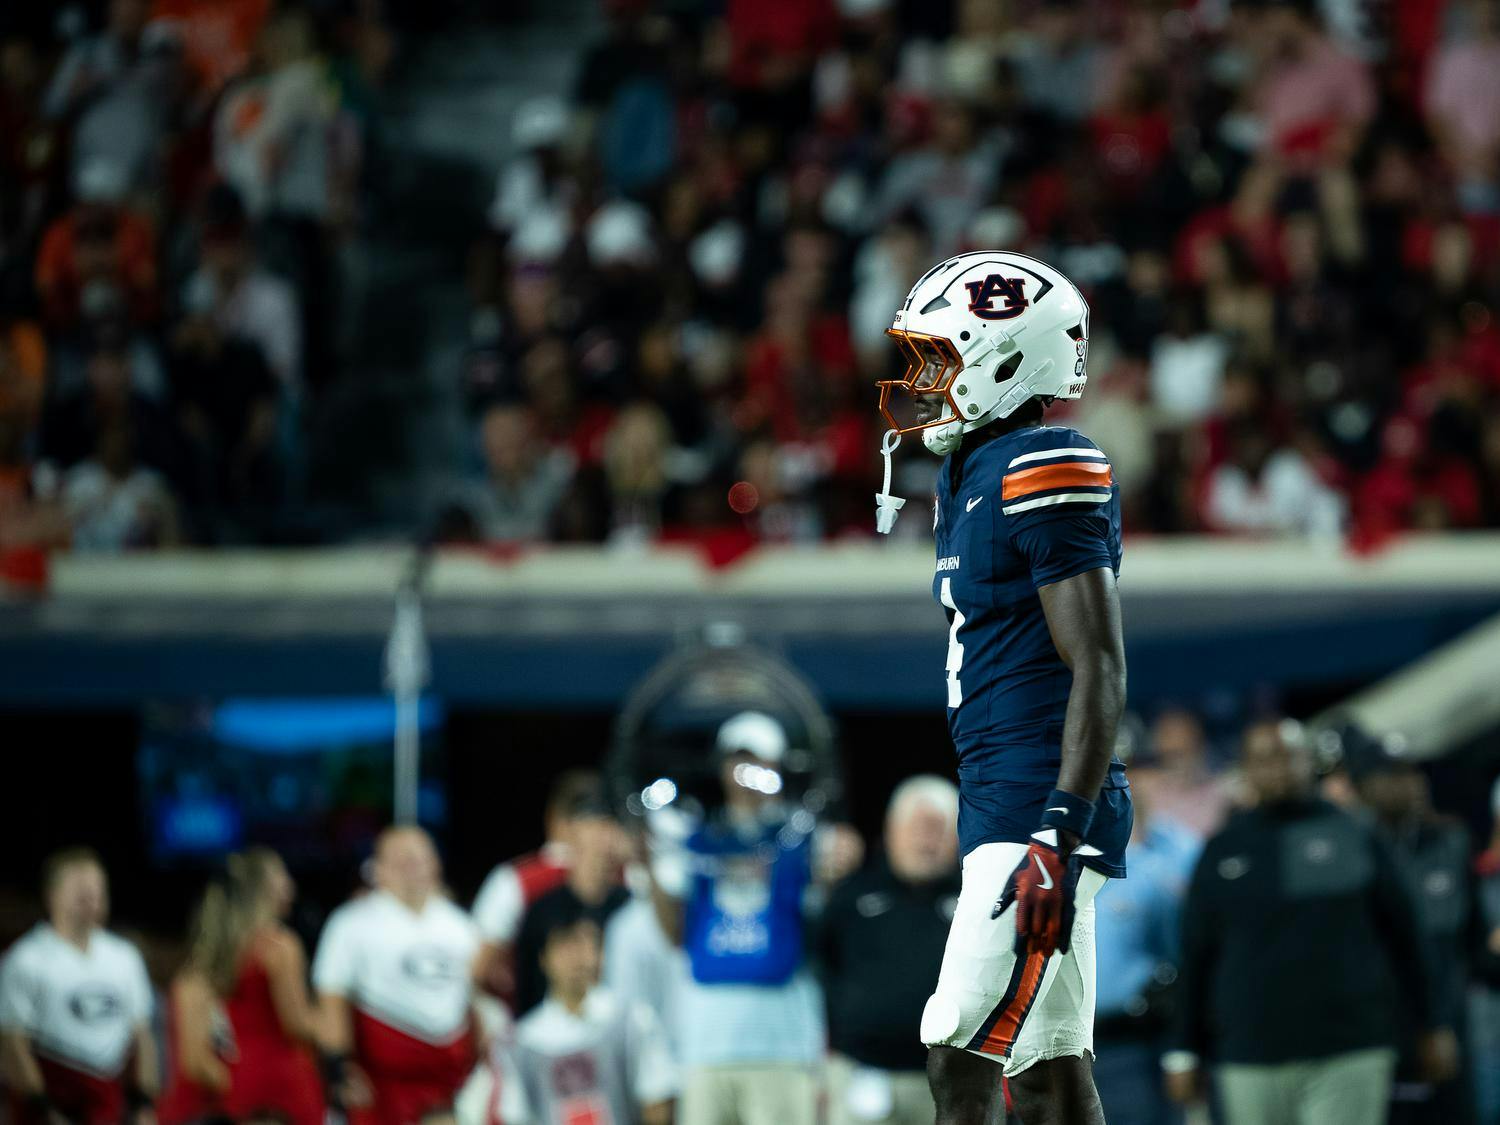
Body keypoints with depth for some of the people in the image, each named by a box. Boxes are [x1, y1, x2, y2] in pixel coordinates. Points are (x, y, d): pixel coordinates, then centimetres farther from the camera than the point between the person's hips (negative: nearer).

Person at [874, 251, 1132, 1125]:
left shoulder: (1044, 474, -13)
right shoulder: (973, 473, 17)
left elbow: (1100, 669, -18)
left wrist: (1062, 834, -24)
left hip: (1043, 810, -10)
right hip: (1002, 805, 10)